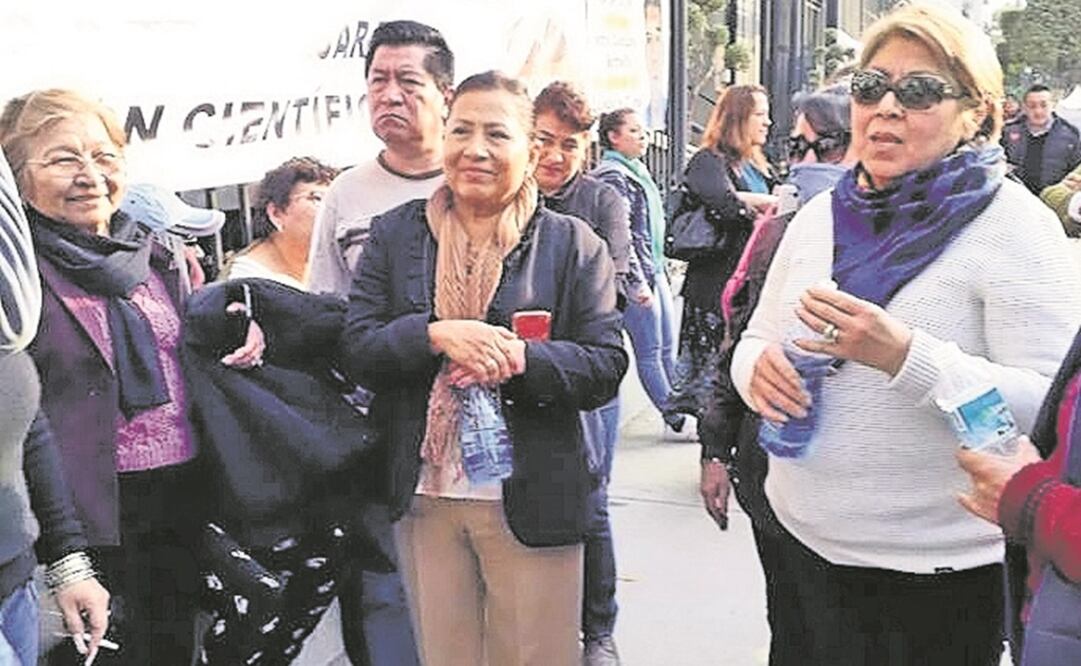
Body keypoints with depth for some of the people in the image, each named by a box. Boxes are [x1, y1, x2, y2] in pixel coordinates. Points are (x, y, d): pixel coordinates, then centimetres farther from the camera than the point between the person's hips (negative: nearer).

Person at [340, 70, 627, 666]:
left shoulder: (572, 243, -1)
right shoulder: (395, 235, 5)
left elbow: (607, 366, -5)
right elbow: (354, 349, -2)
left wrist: (520, 359, -22)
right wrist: (436, 333, -20)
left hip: (531, 501, -2)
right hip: (422, 498, 2)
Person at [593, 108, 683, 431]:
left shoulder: (637, 170, 17)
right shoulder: (613, 176, -13)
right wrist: (637, 282, -22)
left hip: (654, 270, 10)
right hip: (636, 275, -10)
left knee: (668, 348, 12)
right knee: (649, 351, -2)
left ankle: (681, 406, 18)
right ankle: (674, 414, 3)